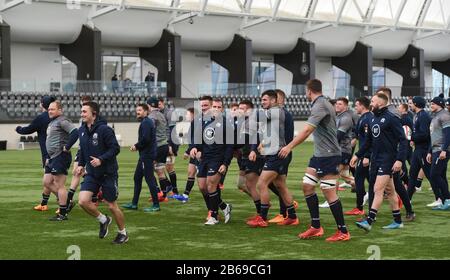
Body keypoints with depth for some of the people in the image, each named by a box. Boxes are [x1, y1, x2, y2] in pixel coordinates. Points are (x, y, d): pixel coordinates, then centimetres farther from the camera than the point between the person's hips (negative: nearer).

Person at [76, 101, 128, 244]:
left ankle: (123, 233, 27)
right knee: (83, 201, -11)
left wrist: (101, 159, -28)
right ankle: (103, 220, 16)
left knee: (112, 206, 4)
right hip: (91, 173, 6)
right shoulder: (82, 130, 3)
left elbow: (115, 148, -18)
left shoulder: (104, 129, -18)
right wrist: (81, 164, 7)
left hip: (108, 173, -6)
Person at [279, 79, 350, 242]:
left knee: (329, 192, -7)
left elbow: (306, 131, -27)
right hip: (319, 155, 10)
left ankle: (343, 232, 0)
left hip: (328, 155, -10)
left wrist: (290, 146, -27)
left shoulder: (320, 106, -16)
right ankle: (316, 227, 14)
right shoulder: (323, 104, 14)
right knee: (307, 186, 9)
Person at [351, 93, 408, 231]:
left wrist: (400, 160, -22)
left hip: (387, 159, -8)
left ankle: (369, 221, -15)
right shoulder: (374, 119, 12)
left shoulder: (391, 118, -12)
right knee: (390, 191, 13)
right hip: (376, 159, 8)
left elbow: (403, 140, -15)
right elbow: (369, 141, 22)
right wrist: (358, 155, 17)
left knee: (378, 190, -12)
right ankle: (397, 221, 20)